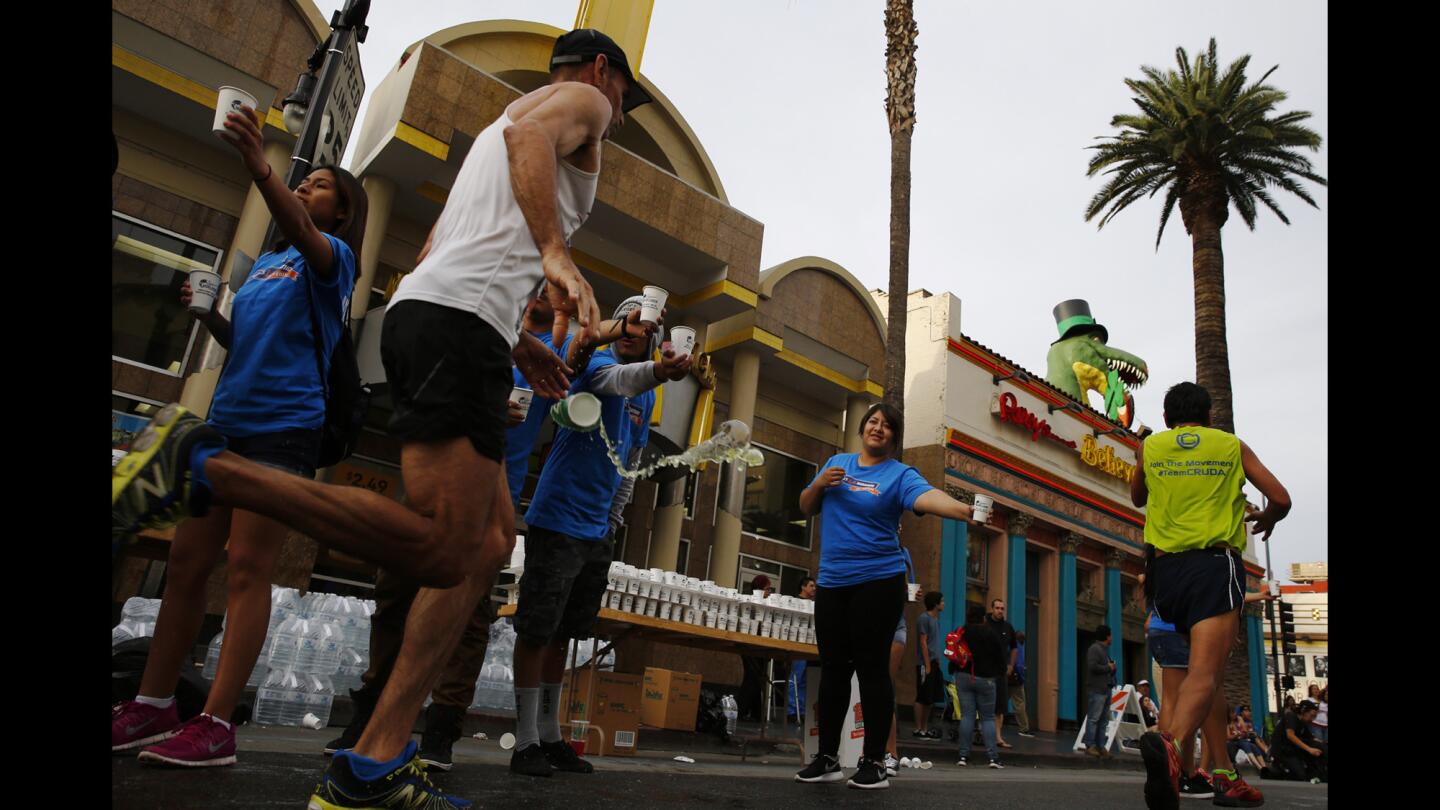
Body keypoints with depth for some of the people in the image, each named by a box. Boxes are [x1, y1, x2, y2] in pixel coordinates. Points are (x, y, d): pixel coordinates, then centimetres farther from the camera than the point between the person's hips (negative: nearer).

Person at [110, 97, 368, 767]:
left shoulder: (332, 257, 2)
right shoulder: (264, 262, 23)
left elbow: (302, 233, -23)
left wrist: (258, 166, -37)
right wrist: (207, 311, 10)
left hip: (286, 427, -8)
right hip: (227, 422, 8)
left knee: (248, 568, -11)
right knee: (186, 561, 6)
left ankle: (215, 724, -8)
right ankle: (150, 708, 14)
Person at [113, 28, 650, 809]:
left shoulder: (489, 135, 36)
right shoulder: (583, 98, 12)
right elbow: (527, 130, -15)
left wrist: (514, 341, 30)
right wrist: (555, 253, -28)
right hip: (461, 319, -10)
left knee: (487, 546, 5)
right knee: (442, 551, -20)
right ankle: (204, 468, -19)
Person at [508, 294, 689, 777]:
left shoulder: (646, 397, 14)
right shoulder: (598, 363, -9)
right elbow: (618, 379, -35)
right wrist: (657, 370, -56)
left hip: (597, 530, 8)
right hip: (558, 520, -7)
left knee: (563, 633, 14)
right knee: (536, 631, -2)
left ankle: (550, 736, 23)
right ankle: (526, 742, 7)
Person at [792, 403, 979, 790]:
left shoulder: (899, 474, -5)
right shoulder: (836, 462, 12)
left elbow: (928, 496, -27)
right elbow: (806, 508, 16)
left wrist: (965, 510, -47)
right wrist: (820, 484, -5)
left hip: (878, 582, -5)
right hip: (831, 583, 5)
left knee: (872, 668, -2)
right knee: (833, 668, 10)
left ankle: (875, 762, 9)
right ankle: (827, 758, 20)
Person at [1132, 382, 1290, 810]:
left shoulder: (1149, 446, 13)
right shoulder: (1232, 445, 11)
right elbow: (1280, 499, 7)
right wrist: (1266, 519, 28)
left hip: (1166, 567, 3)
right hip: (1216, 565, -3)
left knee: (1205, 665, 19)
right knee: (1204, 670, -17)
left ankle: (1224, 773, 18)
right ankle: (1171, 744, -44)